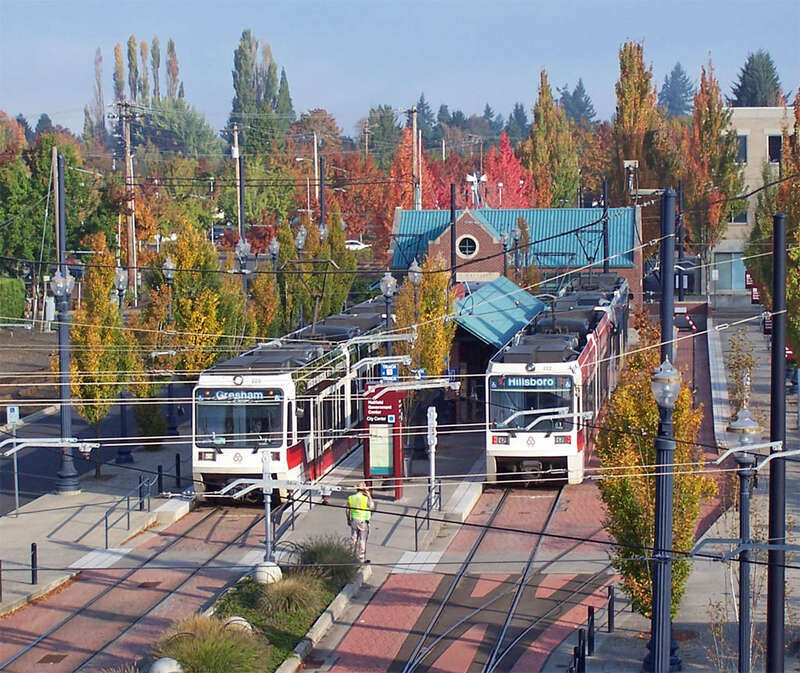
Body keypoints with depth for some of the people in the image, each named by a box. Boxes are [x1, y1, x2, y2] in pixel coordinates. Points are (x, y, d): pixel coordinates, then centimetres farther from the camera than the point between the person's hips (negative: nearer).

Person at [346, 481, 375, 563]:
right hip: (363, 521, -5)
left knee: (353, 539, 16)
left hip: (353, 520, 5)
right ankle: (362, 559, 6)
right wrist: (369, 496, -7)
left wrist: (348, 519, 20)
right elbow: (372, 507, -8)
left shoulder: (351, 498, 0)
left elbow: (347, 510, 6)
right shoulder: (365, 498, -16)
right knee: (362, 540, 2)